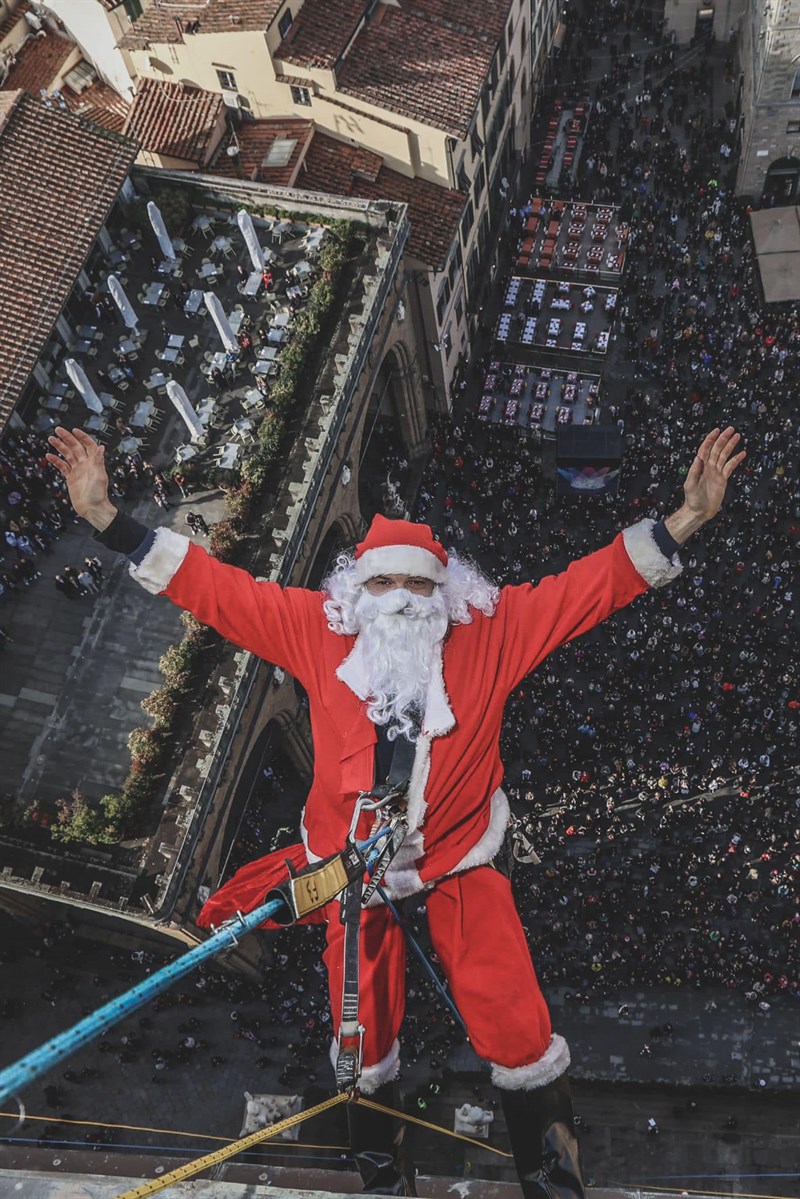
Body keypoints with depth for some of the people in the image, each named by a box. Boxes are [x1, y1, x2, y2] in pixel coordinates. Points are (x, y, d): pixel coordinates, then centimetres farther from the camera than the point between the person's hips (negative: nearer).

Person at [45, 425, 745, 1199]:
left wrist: (684, 520, -19)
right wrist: (108, 519, -15)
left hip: (462, 860, 0)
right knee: (363, 1025, 15)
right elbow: (213, 587, -9)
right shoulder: (318, 631, -9)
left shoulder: (491, 633, -10)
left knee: (514, 1025, 0)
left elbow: (596, 582, -11)